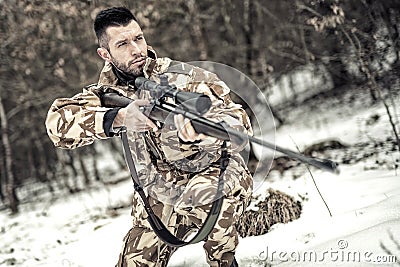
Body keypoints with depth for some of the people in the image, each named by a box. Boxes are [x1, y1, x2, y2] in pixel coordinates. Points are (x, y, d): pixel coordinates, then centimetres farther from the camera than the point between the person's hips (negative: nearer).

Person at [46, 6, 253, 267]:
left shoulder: (185, 77, -17)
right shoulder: (109, 91, -7)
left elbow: (239, 122, -27)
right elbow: (58, 123, -24)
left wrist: (198, 132, -51)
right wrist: (119, 118, -42)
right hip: (160, 198, 4)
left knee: (202, 196, -36)